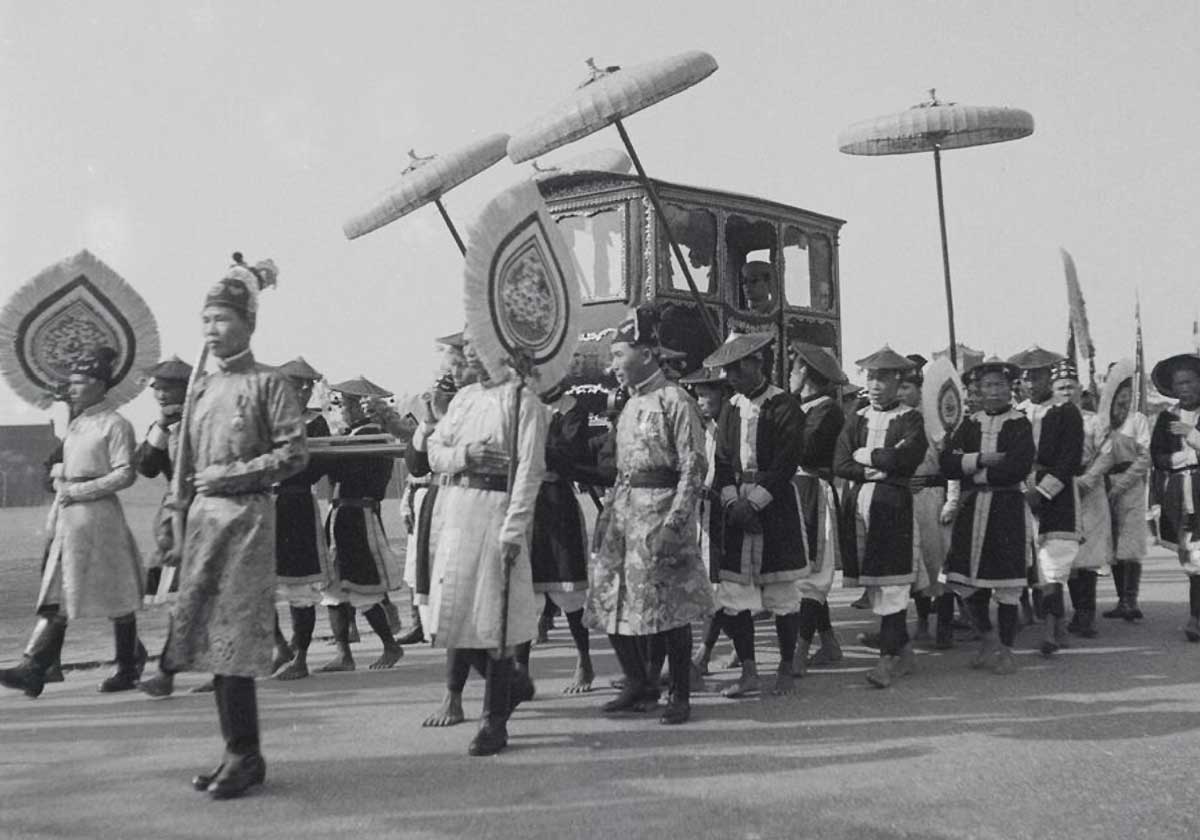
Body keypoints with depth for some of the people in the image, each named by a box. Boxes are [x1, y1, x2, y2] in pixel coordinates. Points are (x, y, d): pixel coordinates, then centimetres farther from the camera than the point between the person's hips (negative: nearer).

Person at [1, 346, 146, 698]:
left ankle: (129, 669, 16)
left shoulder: (115, 425, -9)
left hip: (98, 517, -8)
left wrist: (78, 491, -17)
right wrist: (55, 515, 14)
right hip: (69, 519, 8)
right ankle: (33, 669, -1)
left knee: (116, 598, 3)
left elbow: (125, 474, -16)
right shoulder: (76, 425, 16)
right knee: (56, 594, 2)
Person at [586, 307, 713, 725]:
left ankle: (680, 696, 12)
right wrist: (608, 513, 14)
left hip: (660, 508, -8)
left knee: (669, 608, -2)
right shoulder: (631, 404, 16)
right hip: (624, 509, 8)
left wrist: (674, 523, -20)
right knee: (610, 602, 7)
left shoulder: (675, 401, -9)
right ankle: (639, 685, 22)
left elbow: (694, 467, -14)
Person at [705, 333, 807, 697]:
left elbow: (786, 465, -11)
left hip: (775, 506, -5)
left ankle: (786, 670, 16)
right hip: (738, 507, 5)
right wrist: (731, 501, -7)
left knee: (782, 594, 2)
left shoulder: (785, 406, -4)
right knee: (732, 592, 1)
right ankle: (748, 671, 12)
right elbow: (722, 462, 9)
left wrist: (754, 502, -16)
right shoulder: (732, 410, 12)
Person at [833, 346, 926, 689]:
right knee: (872, 584, 8)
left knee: (890, 584, -8)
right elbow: (840, 464, 3)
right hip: (857, 503, 5)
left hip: (892, 505, -5)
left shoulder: (910, 419, 3)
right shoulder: (856, 420, 15)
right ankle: (904, 651, 21)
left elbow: (904, 458, -14)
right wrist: (881, 464, -9)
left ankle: (888, 657, -5)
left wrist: (864, 456, -2)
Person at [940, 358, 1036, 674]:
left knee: (1007, 583, 0)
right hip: (972, 506, 4)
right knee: (965, 579, 4)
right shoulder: (968, 424, 11)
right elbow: (947, 463, 0)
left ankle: (1005, 649, 15)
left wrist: (971, 469, -8)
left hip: (1008, 508, -3)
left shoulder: (1019, 423, 1)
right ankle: (987, 636, 27)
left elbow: (1019, 466, -14)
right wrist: (981, 459, -15)